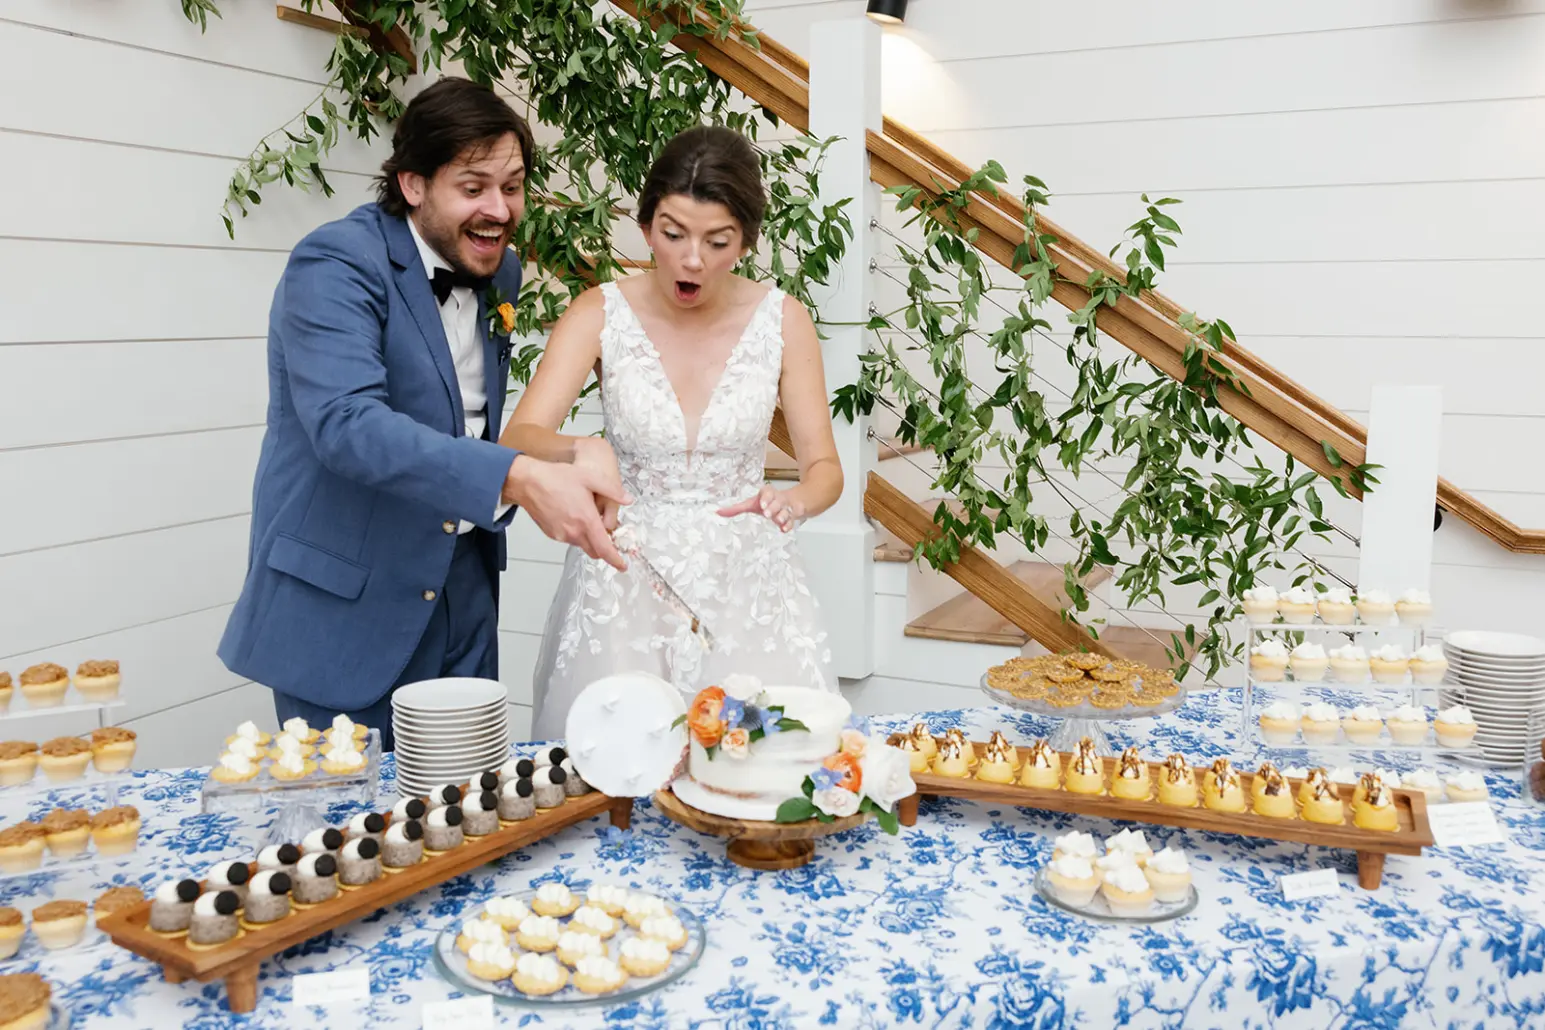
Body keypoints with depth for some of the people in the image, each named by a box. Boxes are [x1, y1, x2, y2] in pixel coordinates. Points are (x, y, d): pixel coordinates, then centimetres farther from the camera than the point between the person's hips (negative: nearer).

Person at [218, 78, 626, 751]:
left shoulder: (498, 273, 7)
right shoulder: (337, 264, -17)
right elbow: (345, 423, -32)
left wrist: (560, 464, 1)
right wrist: (518, 478, -41)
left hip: (462, 593, 7)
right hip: (342, 605, -6)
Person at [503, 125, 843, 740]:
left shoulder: (783, 320, -2)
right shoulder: (601, 314, -4)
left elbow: (825, 468, 0)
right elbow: (516, 441, -13)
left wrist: (794, 501, -22)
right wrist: (582, 451, -34)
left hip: (743, 579, 1)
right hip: (625, 579, 0)